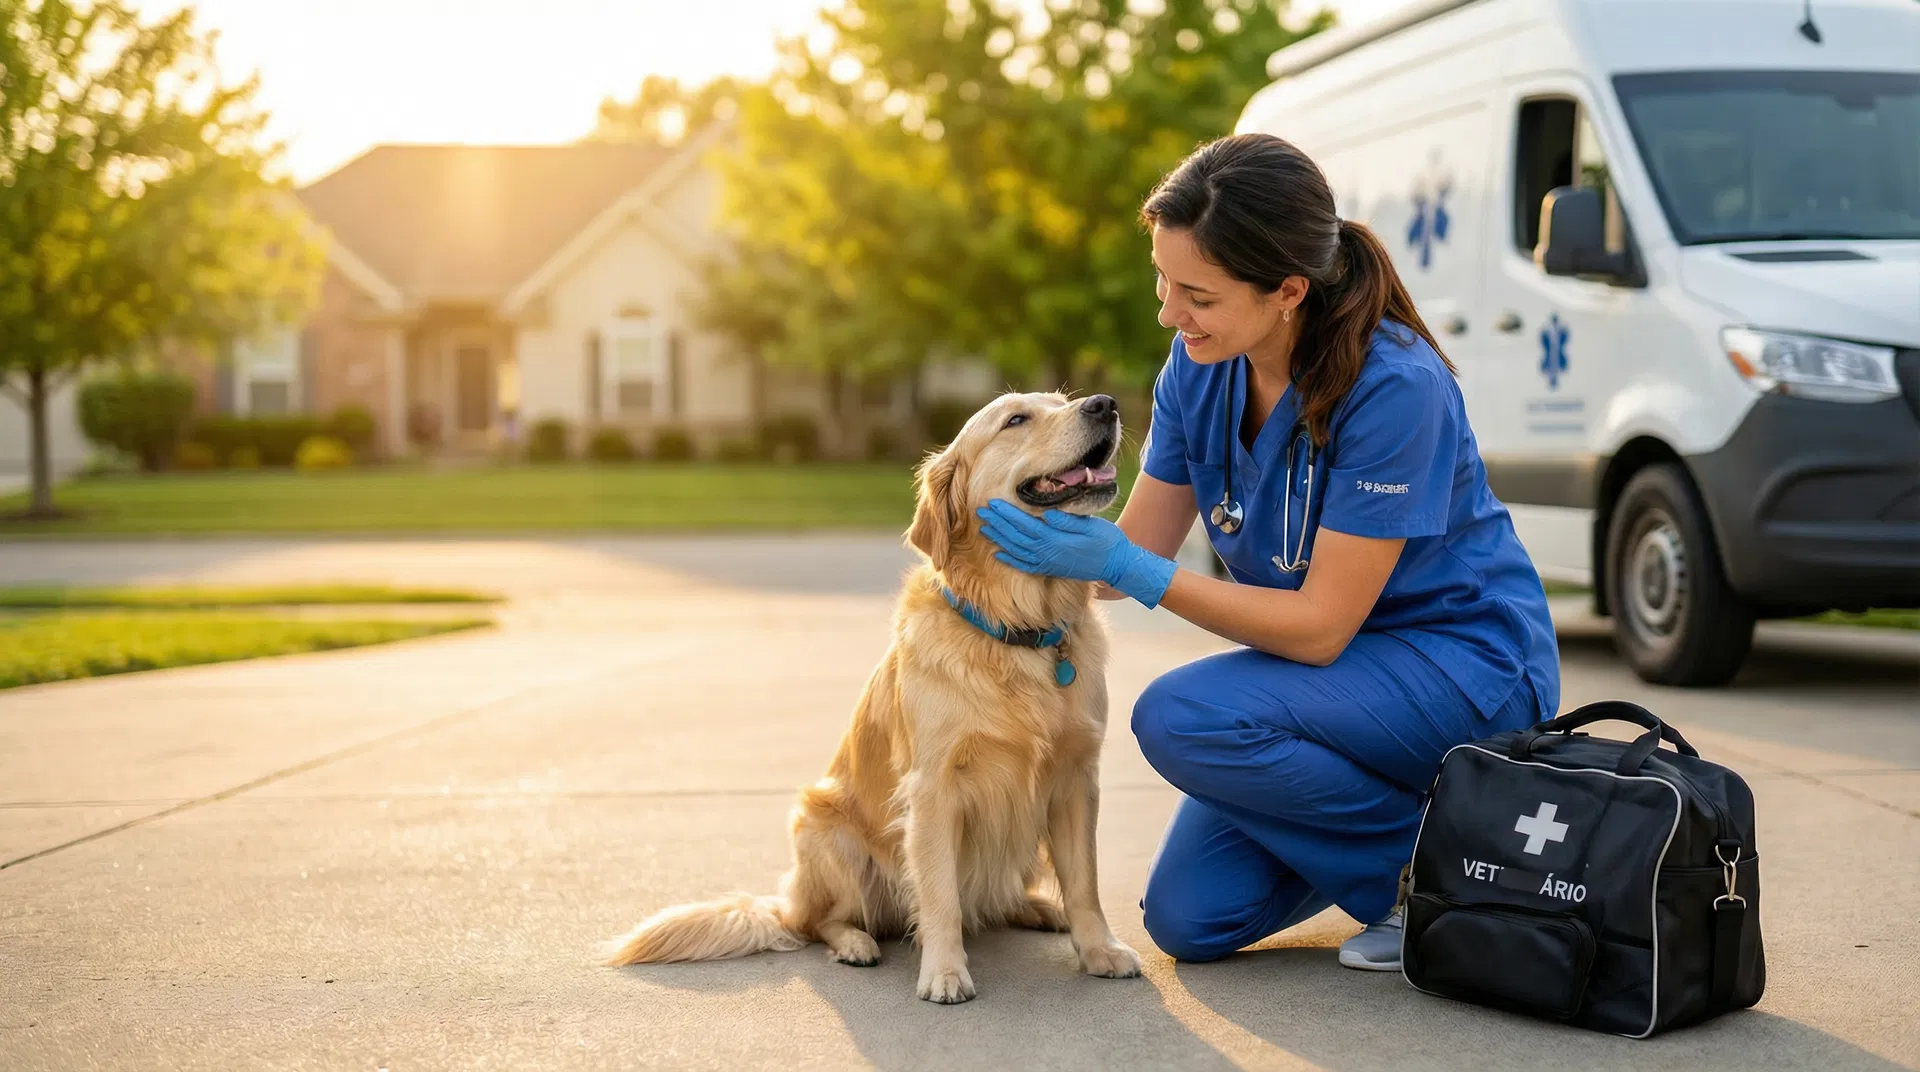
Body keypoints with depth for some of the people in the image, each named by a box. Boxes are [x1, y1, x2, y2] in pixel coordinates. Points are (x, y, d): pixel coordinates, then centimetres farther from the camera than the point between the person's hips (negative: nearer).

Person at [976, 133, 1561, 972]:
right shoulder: (1199, 367, -8)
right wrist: (1039, 544, -20)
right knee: (1189, 920, 0)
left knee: (1180, 718, -29)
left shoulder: (1396, 389, -28)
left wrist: (1134, 572, -30)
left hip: (1464, 659, -7)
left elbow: (1320, 626, -25)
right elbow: (1135, 551, -1)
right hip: (1340, 666, 7)